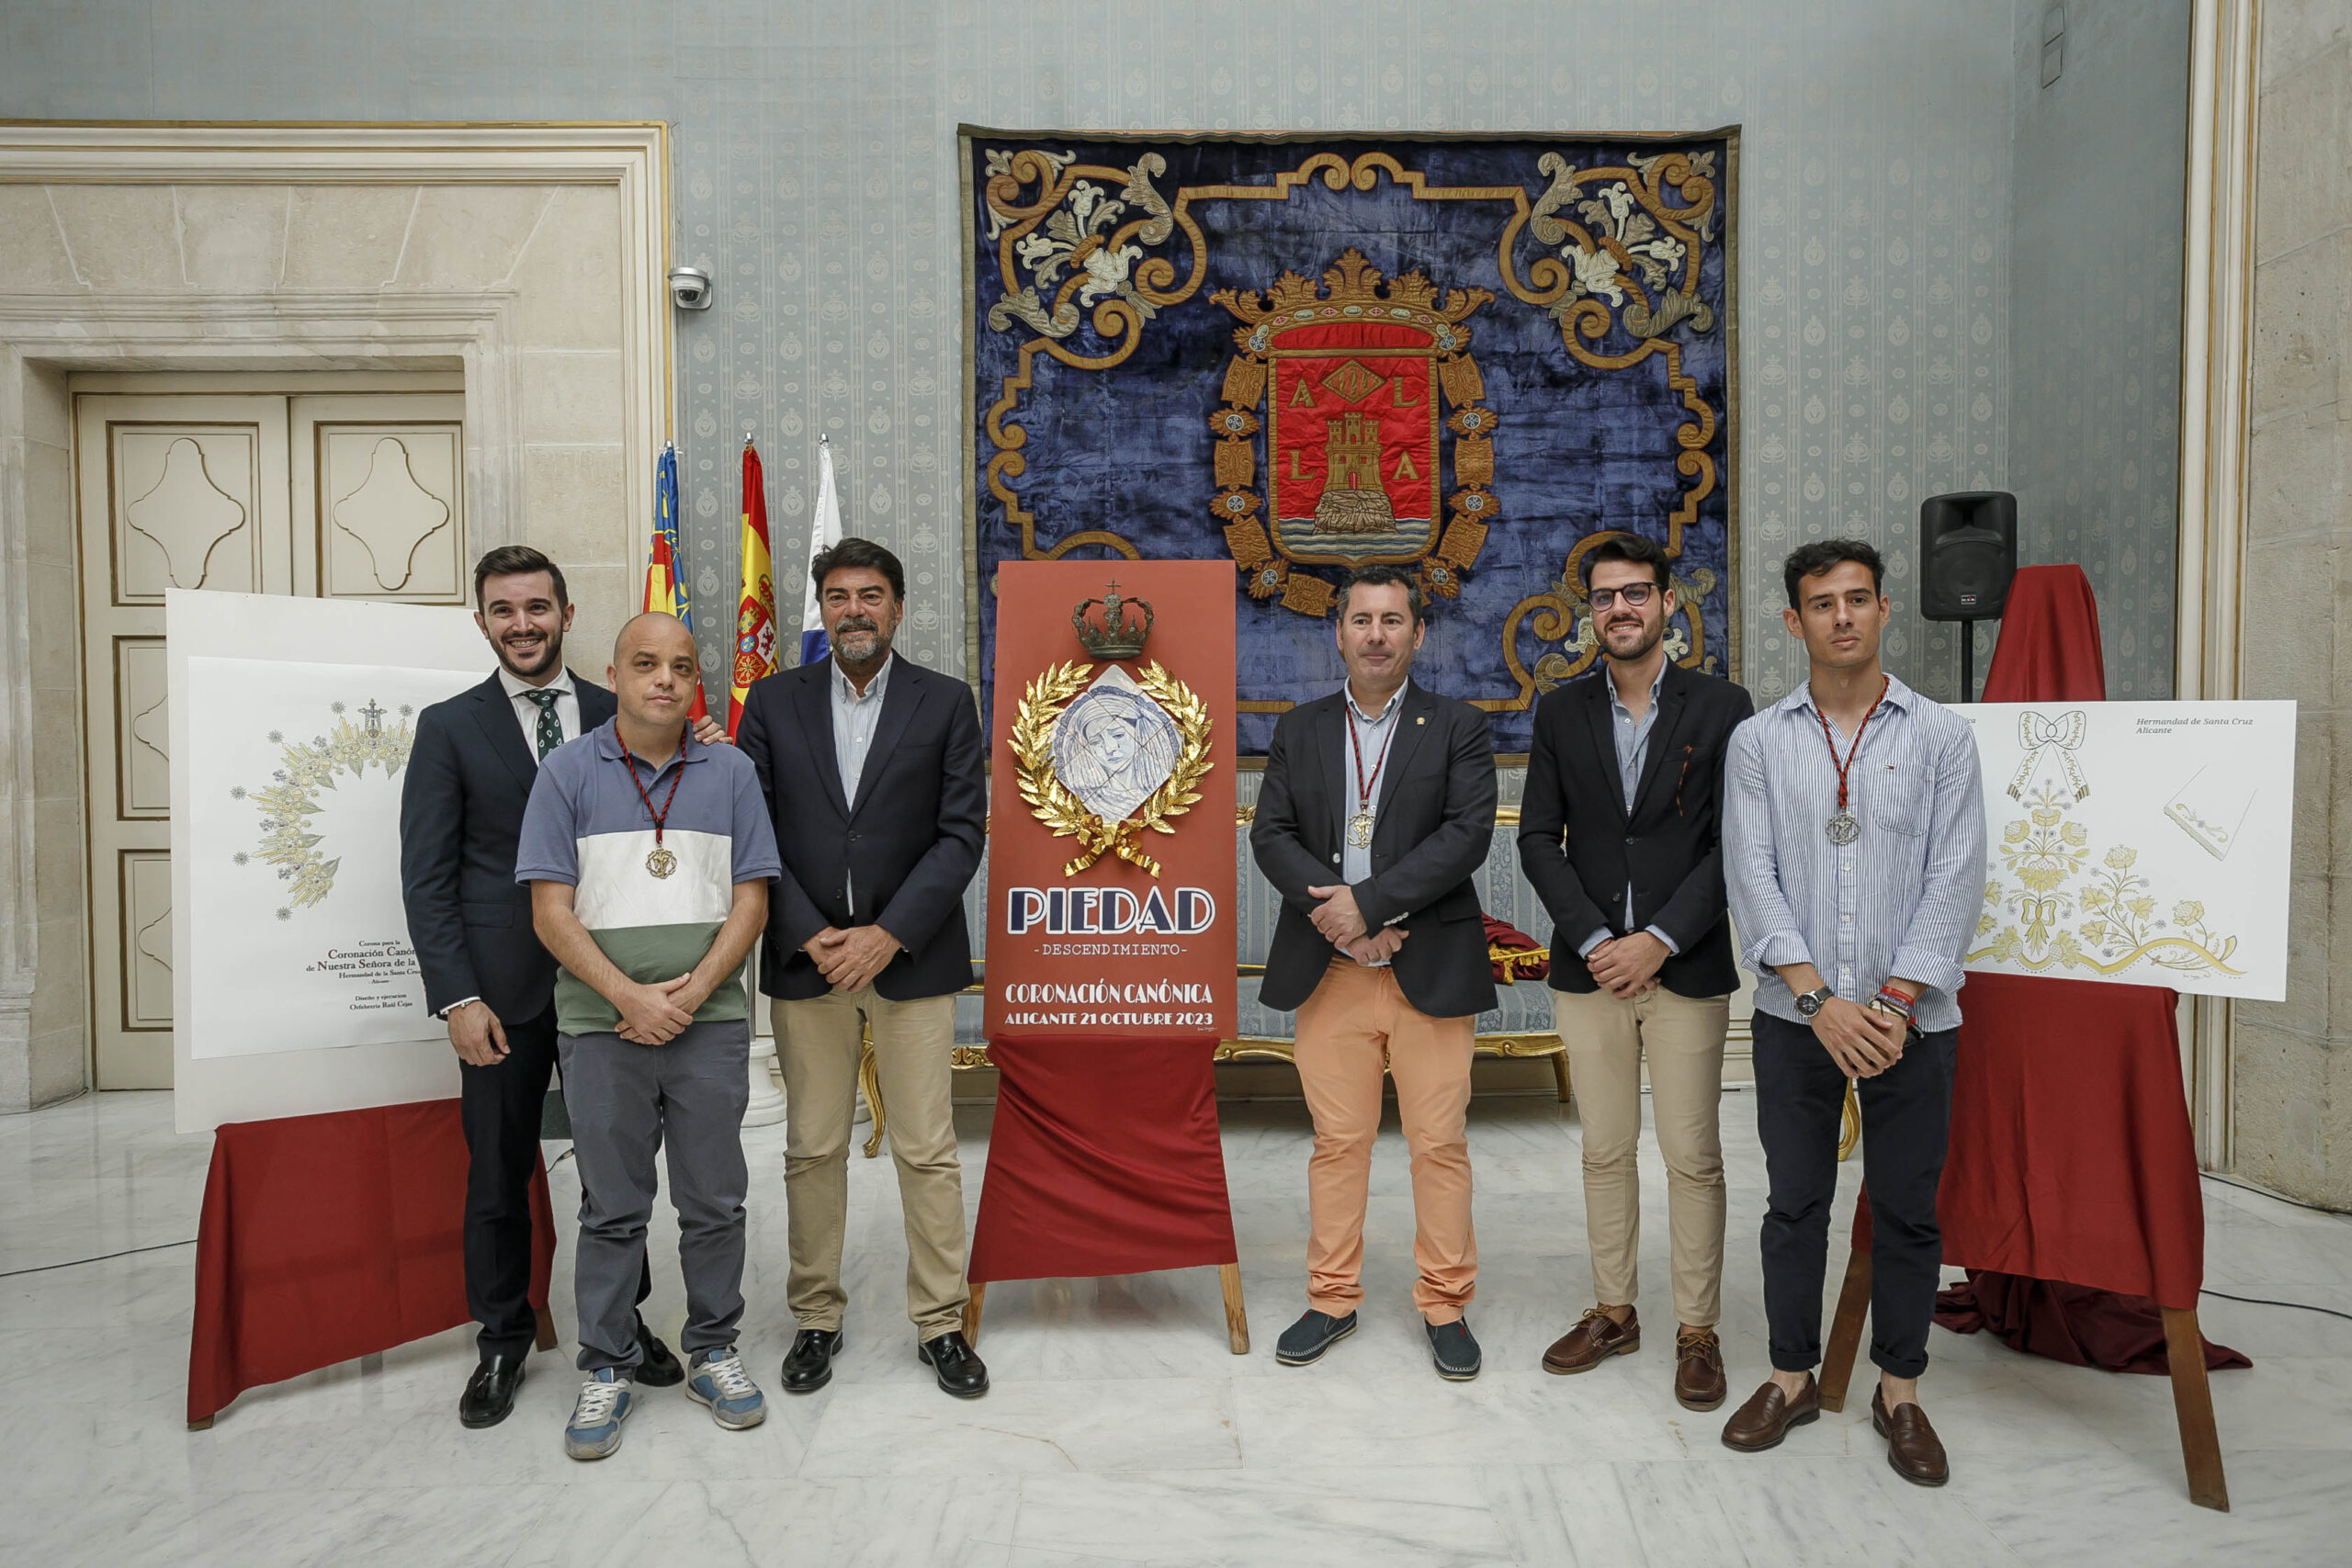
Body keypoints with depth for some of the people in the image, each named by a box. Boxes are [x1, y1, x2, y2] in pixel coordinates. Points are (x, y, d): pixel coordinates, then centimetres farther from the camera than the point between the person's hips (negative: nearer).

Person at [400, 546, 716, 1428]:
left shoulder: (621, 719, 5)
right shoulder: (450, 727, 0)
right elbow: (427, 877, -3)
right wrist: (458, 999, -9)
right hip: (504, 991, -1)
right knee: (498, 1174, 11)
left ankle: (622, 1322, 31)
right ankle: (502, 1343, 30)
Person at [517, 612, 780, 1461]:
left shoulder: (731, 771, 5)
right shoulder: (568, 771, 1)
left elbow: (750, 899, 2)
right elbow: (550, 912, -4)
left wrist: (691, 992, -10)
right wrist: (631, 997, -13)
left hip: (711, 1023, 1)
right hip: (602, 1026, -1)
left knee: (716, 1201, 9)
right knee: (611, 1208, 9)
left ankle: (712, 1352, 25)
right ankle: (607, 1369, 23)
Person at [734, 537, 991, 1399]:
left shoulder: (946, 702, 3)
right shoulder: (773, 701, 6)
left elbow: (961, 834, -3)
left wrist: (888, 934, -12)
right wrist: (811, 937, -9)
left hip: (911, 958, -1)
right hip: (805, 958, 1)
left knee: (928, 1151, 3)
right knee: (812, 1151, 9)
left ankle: (940, 1323, 17)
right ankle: (816, 1319, 25)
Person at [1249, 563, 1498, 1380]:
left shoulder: (1457, 726, 3)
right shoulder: (1299, 729, 11)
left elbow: (1468, 834, -9)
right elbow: (1270, 834, 3)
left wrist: (1368, 901, -16)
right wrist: (1328, 906, -13)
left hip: (1430, 967, -2)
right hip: (1328, 968, 2)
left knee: (1440, 1143, 4)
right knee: (1337, 1141, 9)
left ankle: (1444, 1305, 20)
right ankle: (1332, 1298, 23)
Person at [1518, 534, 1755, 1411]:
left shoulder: (1721, 708, -1)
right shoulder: (1561, 714, 7)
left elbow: (1736, 842, -6)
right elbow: (1539, 838, 3)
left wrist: (1658, 941, -13)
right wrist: (1594, 940, -9)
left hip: (1686, 970, -2)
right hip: (1589, 969, 3)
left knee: (1692, 1158, 4)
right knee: (1605, 1152, 12)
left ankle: (1697, 1332, 19)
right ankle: (1613, 1313, 26)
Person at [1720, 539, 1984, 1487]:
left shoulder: (1942, 735, 2)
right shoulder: (1759, 740, 4)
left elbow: (1955, 877, -4)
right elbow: (1750, 874, -4)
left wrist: (1896, 1001, -13)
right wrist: (1817, 997, -14)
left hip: (1911, 1018, 0)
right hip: (1794, 1016, 1)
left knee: (1907, 1212, 9)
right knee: (1795, 1204, 10)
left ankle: (1899, 1392, 26)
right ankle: (1792, 1377, 25)